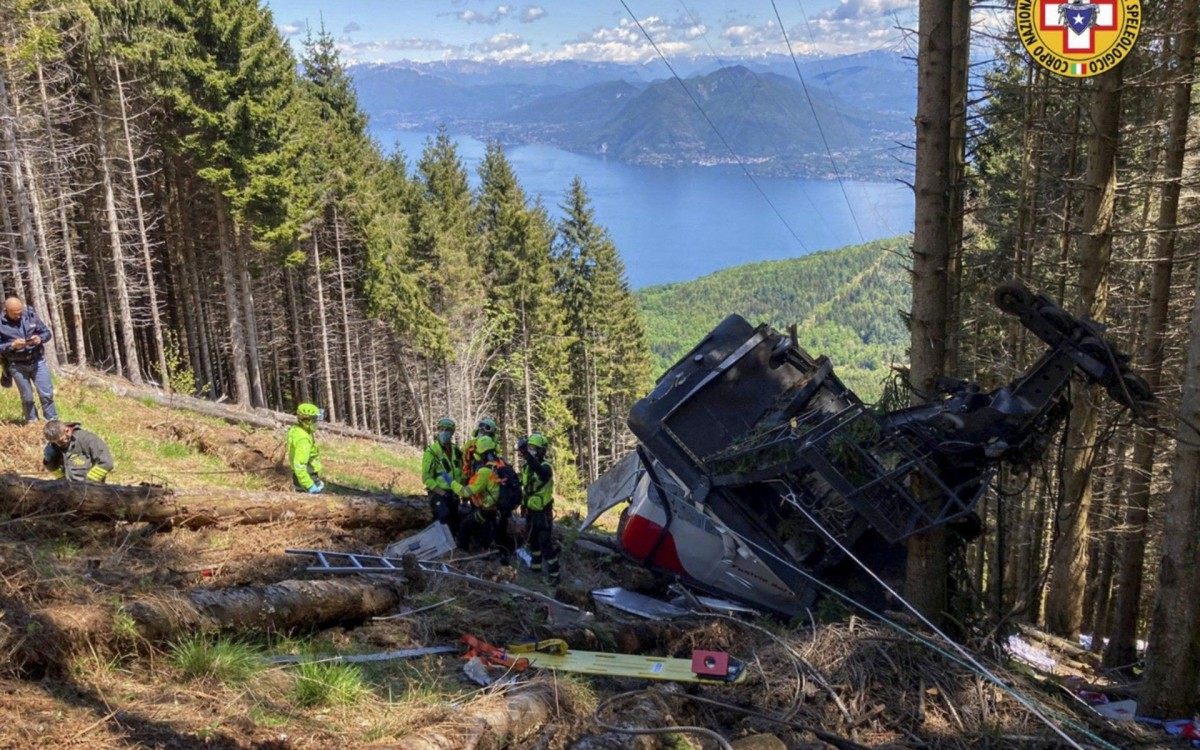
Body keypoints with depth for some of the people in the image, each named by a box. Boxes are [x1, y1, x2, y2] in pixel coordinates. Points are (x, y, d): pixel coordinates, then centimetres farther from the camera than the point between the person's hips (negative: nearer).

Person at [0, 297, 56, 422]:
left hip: (37, 361, 1)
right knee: (27, 398, 9)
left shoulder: (31, 315, -3)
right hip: (17, 366, -1)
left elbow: (47, 332, 5)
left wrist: (40, 338, -16)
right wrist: (12, 345, -25)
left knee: (47, 394, 1)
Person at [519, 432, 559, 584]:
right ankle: (536, 566, 38)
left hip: (543, 512, -8)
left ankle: (554, 575, 1)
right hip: (530, 511, 8)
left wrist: (525, 452, -57)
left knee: (546, 544, -6)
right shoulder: (526, 465, 3)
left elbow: (539, 470, -47)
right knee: (532, 541, 21)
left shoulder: (545, 467, -21)